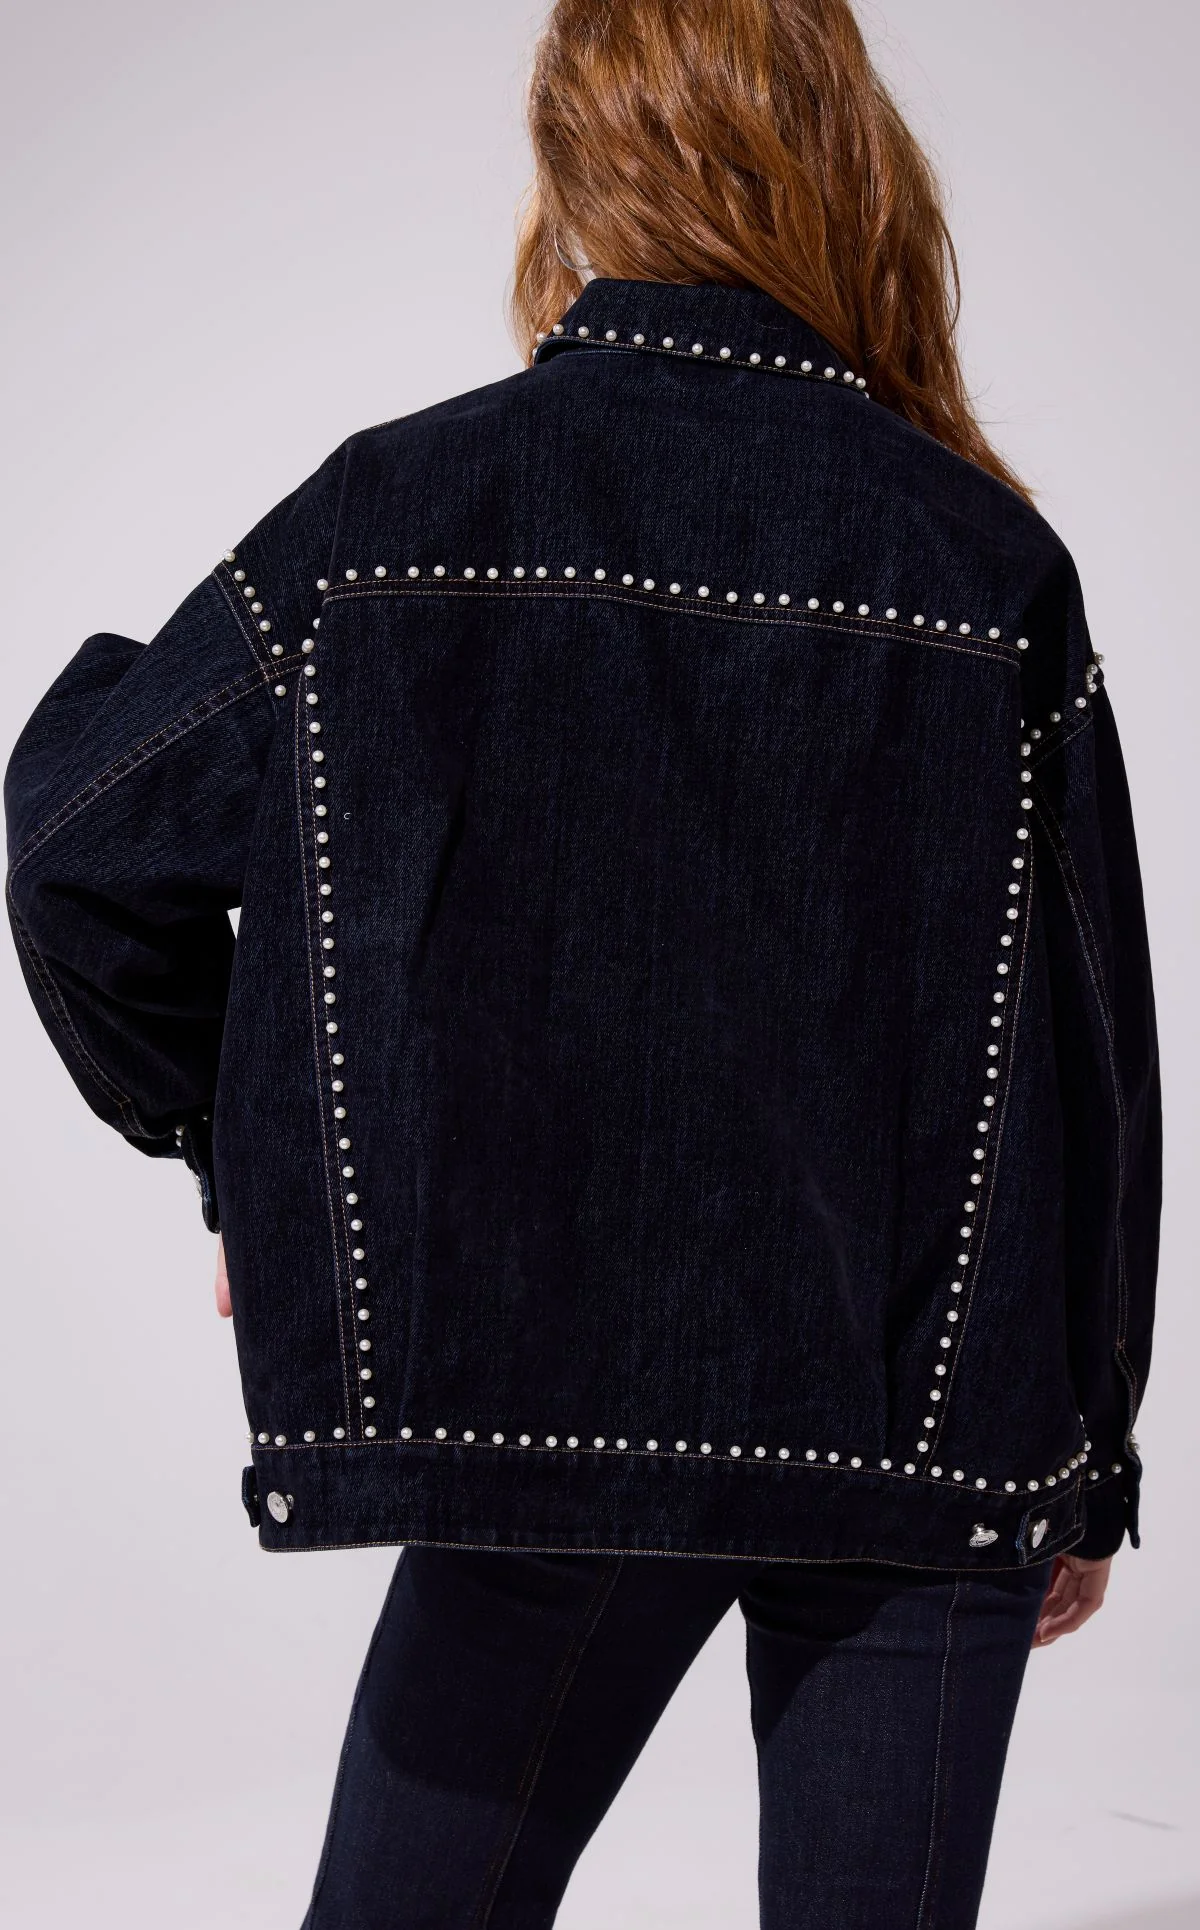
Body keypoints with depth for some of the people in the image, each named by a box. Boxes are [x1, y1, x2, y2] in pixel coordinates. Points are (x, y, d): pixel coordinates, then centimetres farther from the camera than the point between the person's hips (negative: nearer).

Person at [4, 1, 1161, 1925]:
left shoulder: (403, 508, -5)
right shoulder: (987, 561, -5)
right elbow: (1091, 1054, -1)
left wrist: (247, 1160, 15)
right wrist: (1085, 1460, 10)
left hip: (545, 1389, 0)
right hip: (930, 1434, 1)